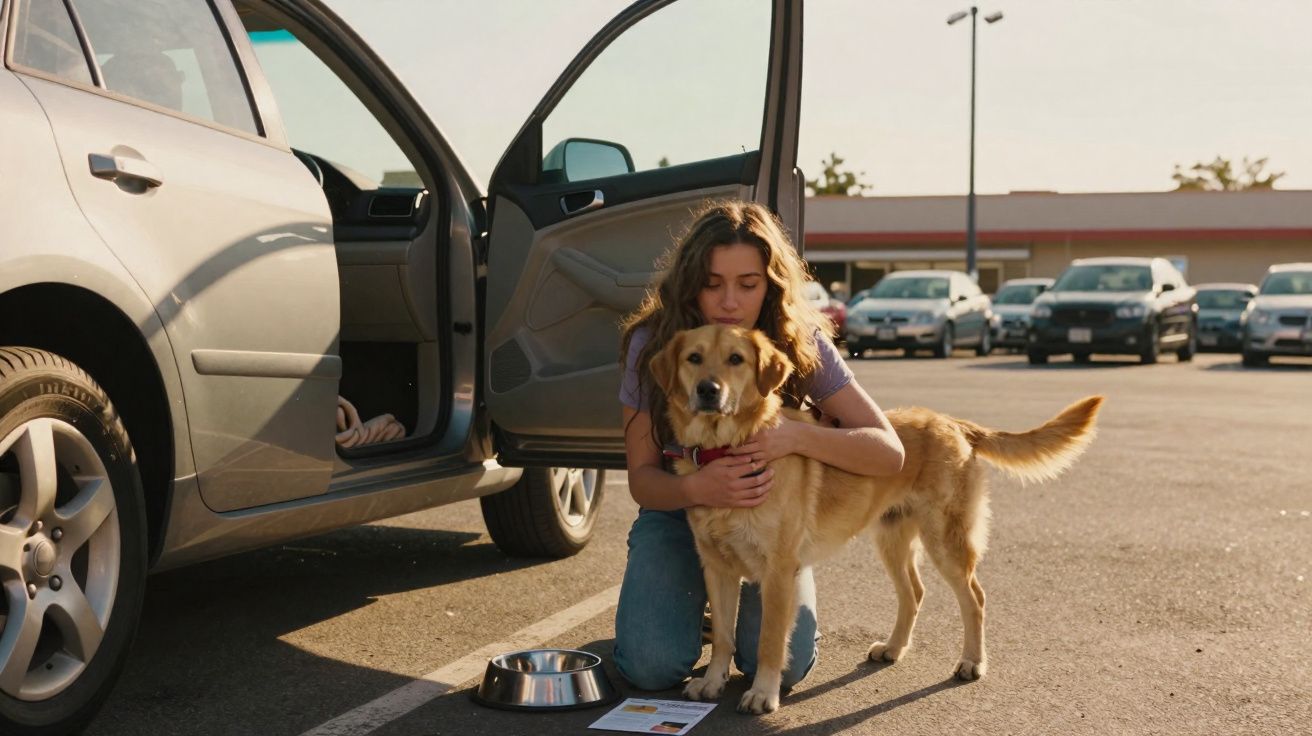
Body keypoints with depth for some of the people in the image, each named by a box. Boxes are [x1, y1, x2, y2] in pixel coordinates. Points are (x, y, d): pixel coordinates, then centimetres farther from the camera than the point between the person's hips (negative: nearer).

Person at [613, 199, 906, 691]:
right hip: (679, 510, 0)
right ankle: (693, 600, 16)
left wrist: (797, 435, -39)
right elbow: (641, 478, -14)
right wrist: (697, 488, -37)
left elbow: (888, 452, -21)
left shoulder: (802, 344, -18)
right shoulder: (652, 344, -19)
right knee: (652, 667, -19)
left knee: (784, 667, -18)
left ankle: (732, 602, 16)